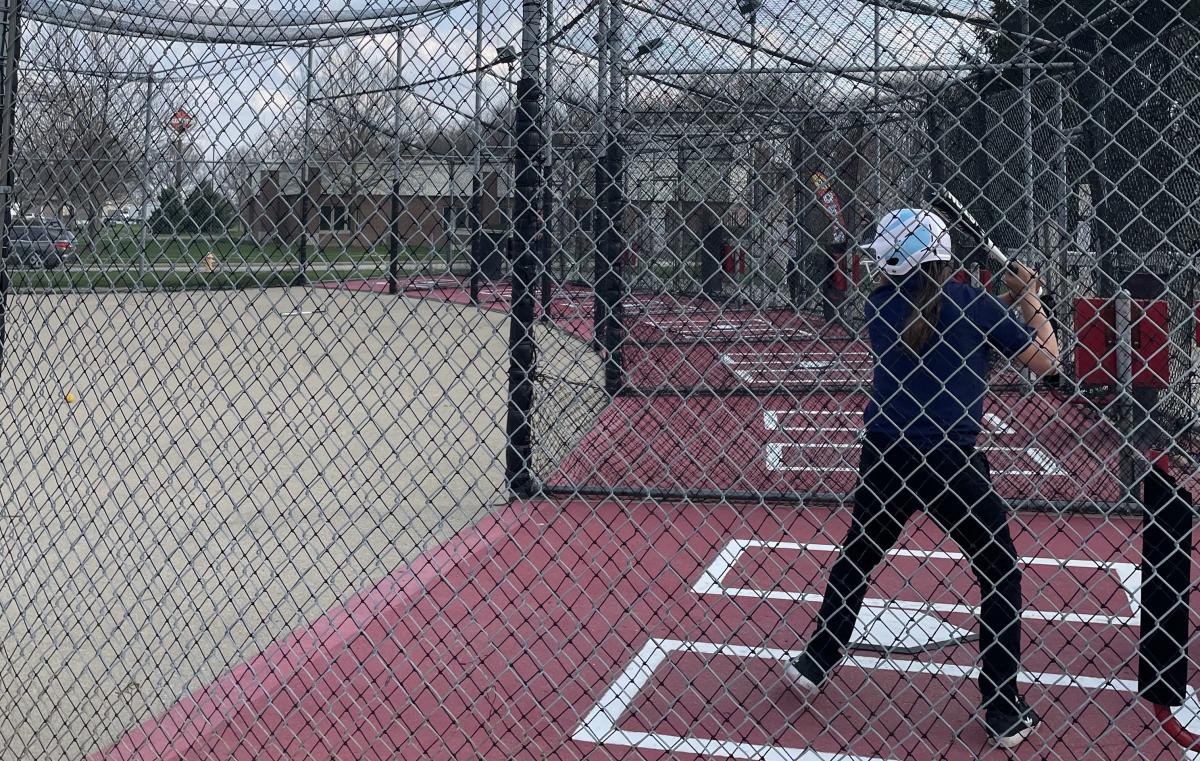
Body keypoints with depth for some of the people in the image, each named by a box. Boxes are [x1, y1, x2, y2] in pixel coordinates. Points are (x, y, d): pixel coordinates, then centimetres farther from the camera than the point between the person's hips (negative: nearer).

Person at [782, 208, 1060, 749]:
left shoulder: (879, 306, 4)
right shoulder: (978, 305, -5)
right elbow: (1045, 362, 4)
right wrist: (1030, 301, 16)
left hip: (885, 457, 3)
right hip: (953, 462, -3)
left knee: (856, 557, 22)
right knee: (1001, 575, 12)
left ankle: (814, 665, 30)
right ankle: (1004, 712, 12)